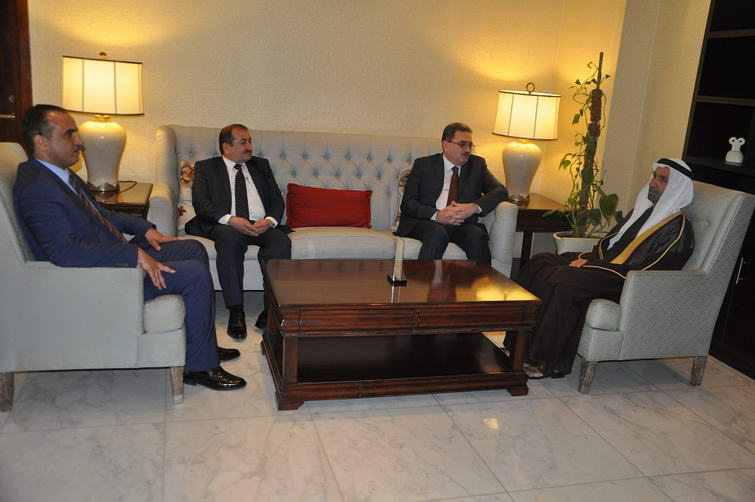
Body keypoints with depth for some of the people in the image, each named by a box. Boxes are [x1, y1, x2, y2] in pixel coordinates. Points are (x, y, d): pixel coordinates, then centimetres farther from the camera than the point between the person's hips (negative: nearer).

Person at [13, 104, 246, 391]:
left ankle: (203, 345, 18)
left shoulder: (59, 173, 9)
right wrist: (134, 254, -30)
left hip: (116, 255, 11)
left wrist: (144, 229, 10)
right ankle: (198, 366, -3)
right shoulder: (36, 188, -23)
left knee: (195, 250, 14)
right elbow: (65, 251, -33)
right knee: (196, 274, -18)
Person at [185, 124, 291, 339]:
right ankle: (236, 312, -34)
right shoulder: (205, 167, 14)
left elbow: (277, 200, 15)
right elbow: (201, 204, -1)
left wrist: (269, 220, -9)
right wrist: (231, 219, -19)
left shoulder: (261, 165, 24)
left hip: (261, 225, 3)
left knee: (282, 240, -30)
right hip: (225, 226, -2)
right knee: (230, 237, -37)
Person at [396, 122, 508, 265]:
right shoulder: (423, 165, 9)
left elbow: (501, 191, 6)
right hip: (428, 223, -2)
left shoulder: (477, 164, 17)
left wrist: (475, 207, -13)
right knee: (438, 234, -34)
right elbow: (407, 203, 1)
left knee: (476, 235, -30)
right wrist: (436, 215, -18)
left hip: (463, 224, 2)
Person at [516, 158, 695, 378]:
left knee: (563, 280, -32)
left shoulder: (678, 229, -8)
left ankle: (548, 363, -23)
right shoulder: (644, 210, 19)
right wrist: (585, 258, 1)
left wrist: (589, 267, -18)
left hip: (623, 286, -9)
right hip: (602, 266, 9)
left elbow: (642, 272, -18)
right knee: (541, 262, -10)